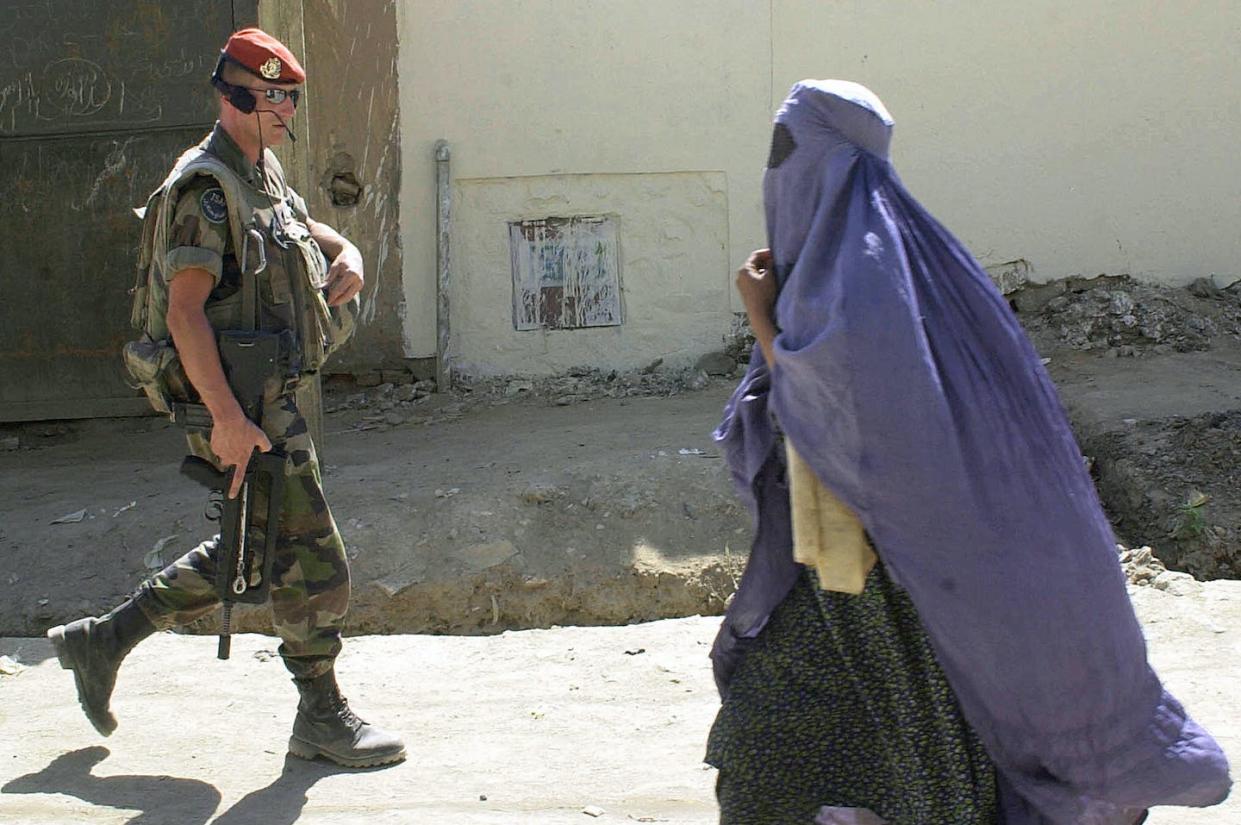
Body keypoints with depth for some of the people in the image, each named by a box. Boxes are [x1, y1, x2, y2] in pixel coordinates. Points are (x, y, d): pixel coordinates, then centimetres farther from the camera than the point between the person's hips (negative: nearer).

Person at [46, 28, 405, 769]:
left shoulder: (265, 174, 14)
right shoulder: (207, 186, -15)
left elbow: (303, 224, 37)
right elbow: (185, 310, -23)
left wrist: (345, 254, 13)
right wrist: (227, 417, -28)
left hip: (270, 396, 10)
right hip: (240, 404, -10)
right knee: (313, 558, -4)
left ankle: (105, 640, 27)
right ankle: (322, 717, 11)